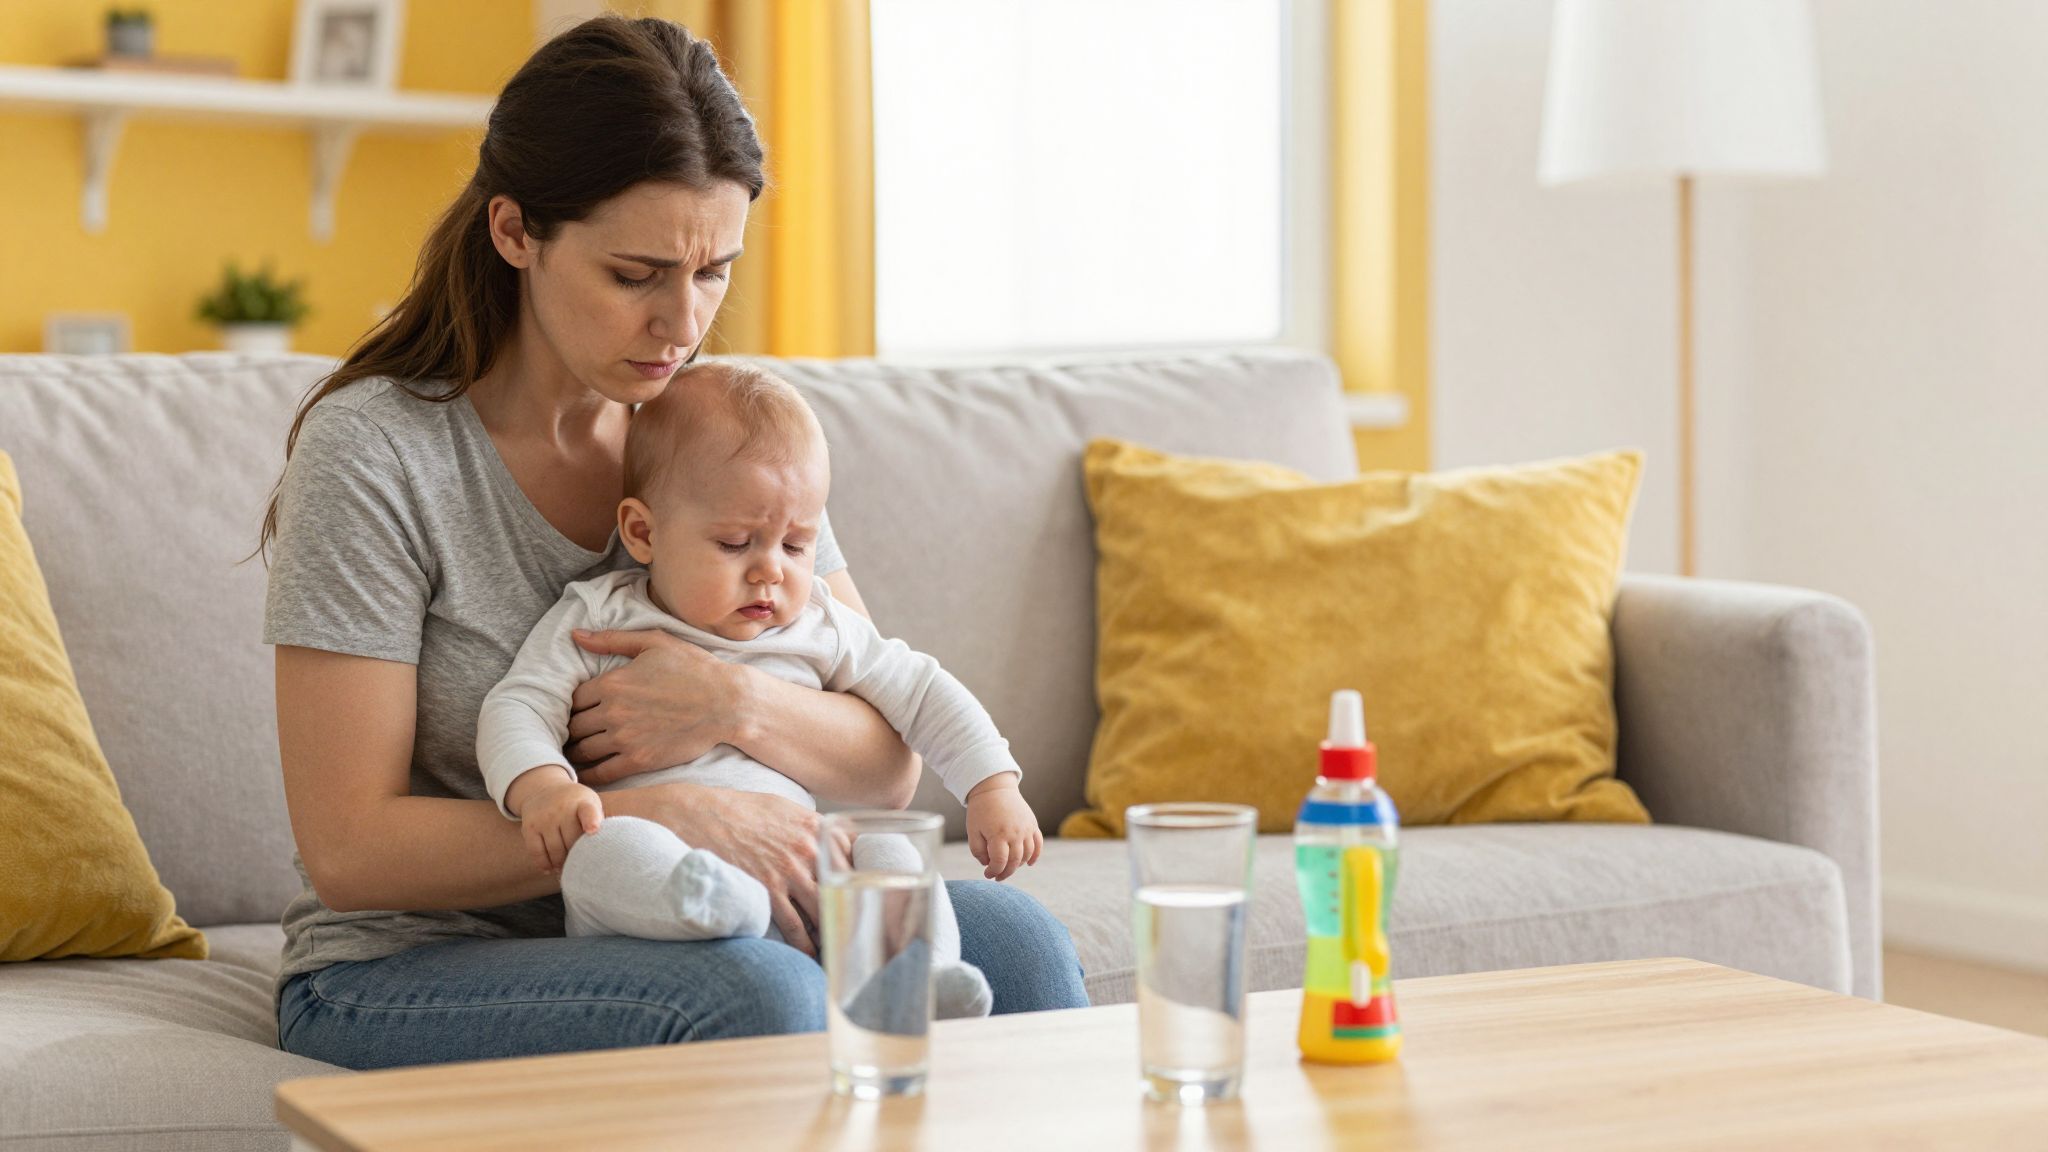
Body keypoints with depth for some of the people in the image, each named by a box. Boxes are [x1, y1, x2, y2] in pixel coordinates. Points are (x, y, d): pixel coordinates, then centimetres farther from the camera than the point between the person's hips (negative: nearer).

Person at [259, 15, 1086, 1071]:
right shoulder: (372, 451, -13)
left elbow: (888, 766, 3)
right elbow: (349, 849, -17)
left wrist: (740, 706, -19)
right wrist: (669, 820, -23)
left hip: (652, 940, 5)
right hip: (408, 970, -5)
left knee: (1009, 940, -19)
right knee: (756, 994, -34)